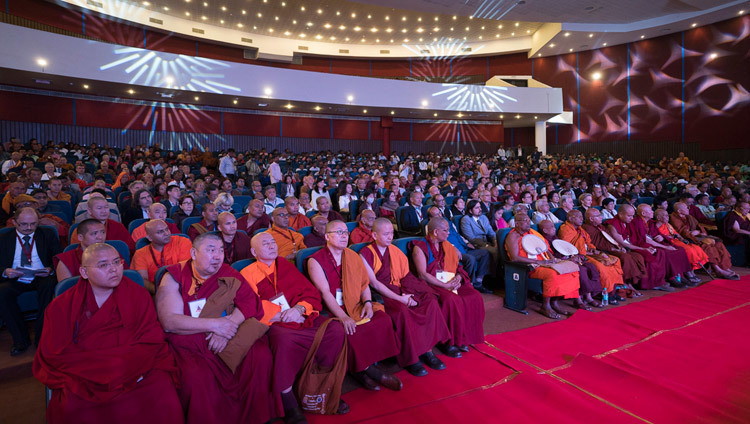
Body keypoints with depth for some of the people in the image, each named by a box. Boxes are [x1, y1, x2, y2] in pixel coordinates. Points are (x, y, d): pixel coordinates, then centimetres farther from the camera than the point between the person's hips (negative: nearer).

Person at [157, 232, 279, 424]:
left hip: (230, 338, 3)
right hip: (189, 345, -2)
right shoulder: (174, 276, 0)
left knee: (261, 356, -19)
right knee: (196, 377, -31)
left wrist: (229, 325, -18)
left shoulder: (228, 274, 8)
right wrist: (215, 324, -17)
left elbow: (249, 300, -1)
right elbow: (169, 321, -10)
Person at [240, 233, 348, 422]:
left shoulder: (287, 266, 20)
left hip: (304, 318, 4)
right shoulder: (248, 274, 9)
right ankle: (288, 403, -22)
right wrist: (283, 314, -10)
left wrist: (299, 308, -8)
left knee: (336, 329, -21)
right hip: (274, 324, -4)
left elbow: (311, 292, 13)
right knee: (284, 339, -38)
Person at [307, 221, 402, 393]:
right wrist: (343, 316, -24)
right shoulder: (316, 261, -3)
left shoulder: (353, 256, 14)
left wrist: (367, 302, -7)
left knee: (384, 320, -20)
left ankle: (361, 370, -10)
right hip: (330, 310, -5)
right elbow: (325, 293, -13)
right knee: (347, 331, -33)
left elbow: (364, 284, 14)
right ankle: (369, 370, -11)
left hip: (354, 306, 5)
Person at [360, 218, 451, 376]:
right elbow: (374, 283, -12)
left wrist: (406, 293, -11)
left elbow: (406, 275, 10)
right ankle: (410, 359, -19)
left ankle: (427, 350, -11)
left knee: (431, 302, -17)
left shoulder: (395, 250, 13)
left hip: (399, 290, 6)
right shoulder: (366, 254, -5)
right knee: (402, 311, -35)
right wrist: (399, 298, -19)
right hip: (380, 294, -6)